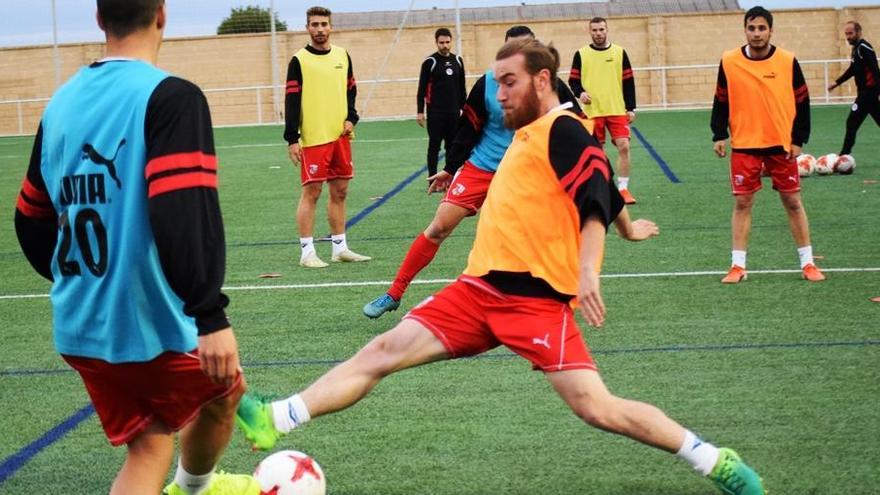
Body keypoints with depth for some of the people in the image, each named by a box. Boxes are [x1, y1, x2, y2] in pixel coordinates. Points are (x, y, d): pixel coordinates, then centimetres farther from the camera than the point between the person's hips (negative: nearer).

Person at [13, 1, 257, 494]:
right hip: (152, 325, -5)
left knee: (147, 446, 16)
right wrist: (210, 315, -28)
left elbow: (32, 221, 15)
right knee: (225, 391, 24)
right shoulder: (171, 97, -15)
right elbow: (186, 213, -28)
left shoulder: (62, 103, 6)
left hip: (80, 330, 6)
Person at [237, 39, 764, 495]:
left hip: (535, 295, -8)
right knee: (384, 351, -1)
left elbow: (597, 200, -21)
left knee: (596, 408, -14)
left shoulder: (564, 130, -8)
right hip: (482, 287, 8)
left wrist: (587, 271, -32)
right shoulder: (527, 134, 19)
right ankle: (273, 422, -3)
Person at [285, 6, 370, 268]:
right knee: (311, 192, -5)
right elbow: (292, 101, -6)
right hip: (313, 138, -5)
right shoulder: (299, 60, -4)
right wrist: (292, 139, -12)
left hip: (340, 135, 5)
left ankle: (340, 248, 18)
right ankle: (307, 252, -1)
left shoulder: (342, 55, 11)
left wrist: (351, 118, 0)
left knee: (339, 191, 10)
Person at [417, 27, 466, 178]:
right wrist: (420, 112, -10)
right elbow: (422, 89, -5)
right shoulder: (430, 62, -5)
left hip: (453, 112, 5)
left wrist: (464, 108, 14)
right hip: (435, 113, -4)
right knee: (434, 146, -1)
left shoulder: (457, 61, 9)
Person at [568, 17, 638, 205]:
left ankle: (623, 189, -3)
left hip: (617, 110, 0)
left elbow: (628, 82, 7)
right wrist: (580, 92, -14)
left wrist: (631, 108, 2)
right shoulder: (581, 54, 3)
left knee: (624, 147, -12)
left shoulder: (619, 52, 5)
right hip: (592, 111, 0)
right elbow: (573, 80, 7)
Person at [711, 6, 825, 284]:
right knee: (742, 203, 2)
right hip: (744, 145, 0)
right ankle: (738, 265, 8)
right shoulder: (729, 62, -3)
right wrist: (719, 135, -5)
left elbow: (802, 102, 1)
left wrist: (798, 140, -4)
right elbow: (721, 102, 4)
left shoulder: (788, 62, -4)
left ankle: (807, 263, 14)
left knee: (792, 202, 6)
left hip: (782, 144, 0)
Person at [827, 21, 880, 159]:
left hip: (869, 92, -9)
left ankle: (845, 155, -1)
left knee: (852, 123, -6)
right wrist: (837, 82, 22)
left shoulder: (864, 48, -15)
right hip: (865, 92, 9)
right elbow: (853, 70, 25)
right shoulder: (857, 48, 12)